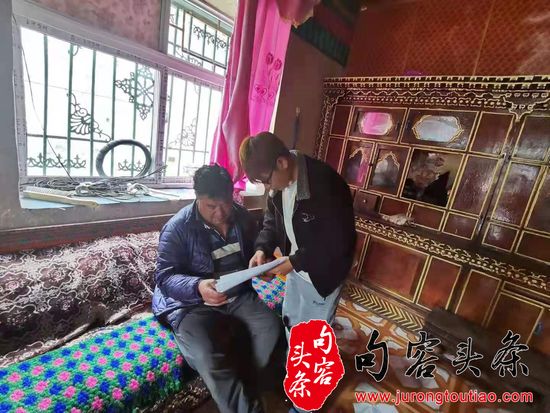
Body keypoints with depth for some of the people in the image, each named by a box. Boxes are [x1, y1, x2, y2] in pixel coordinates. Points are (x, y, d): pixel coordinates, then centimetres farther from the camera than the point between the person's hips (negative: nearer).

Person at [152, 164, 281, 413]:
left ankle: (241, 389, 4)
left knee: (271, 327, -16)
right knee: (208, 357, -27)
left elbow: (255, 253, 15)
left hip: (238, 295, 5)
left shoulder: (242, 218, 1)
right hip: (190, 303, -4)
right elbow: (164, 277, -15)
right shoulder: (178, 227, -13)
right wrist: (197, 287, -34)